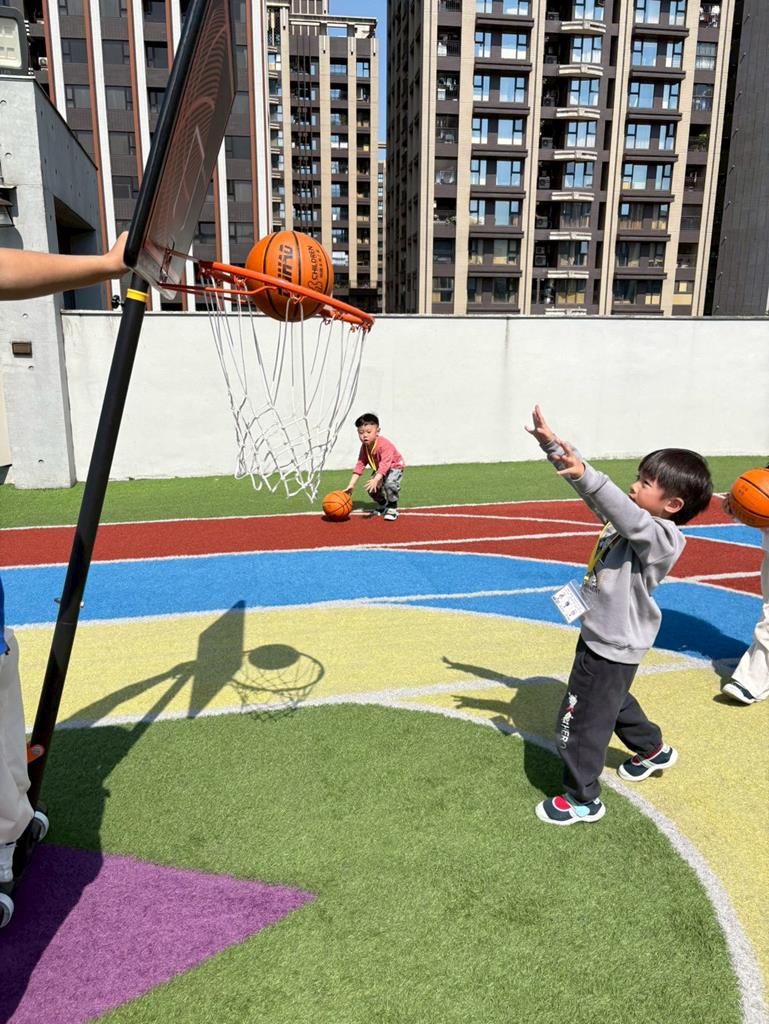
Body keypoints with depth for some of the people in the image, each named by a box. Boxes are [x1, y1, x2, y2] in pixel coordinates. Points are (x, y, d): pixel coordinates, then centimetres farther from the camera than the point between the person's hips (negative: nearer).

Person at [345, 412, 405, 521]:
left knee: (390, 483, -33)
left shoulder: (384, 445, -35)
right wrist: (351, 485, -18)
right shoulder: (364, 447, -13)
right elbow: (360, 465, -12)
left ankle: (392, 508, -13)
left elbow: (385, 464, -44)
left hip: (395, 466, -7)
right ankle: (382, 504, 21)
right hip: (378, 469, 7)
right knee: (371, 488, -8)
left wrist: (375, 480, -55)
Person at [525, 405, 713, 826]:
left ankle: (582, 799, 22)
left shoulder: (663, 537, -26)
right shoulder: (635, 518, -1)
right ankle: (654, 749, 56)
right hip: (600, 634, 10)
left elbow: (630, 518, -45)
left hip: (613, 646, -10)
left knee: (578, 721, 2)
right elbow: (600, 496, 0)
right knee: (613, 701, 32)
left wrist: (584, 474, -59)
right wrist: (551, 445, -6)